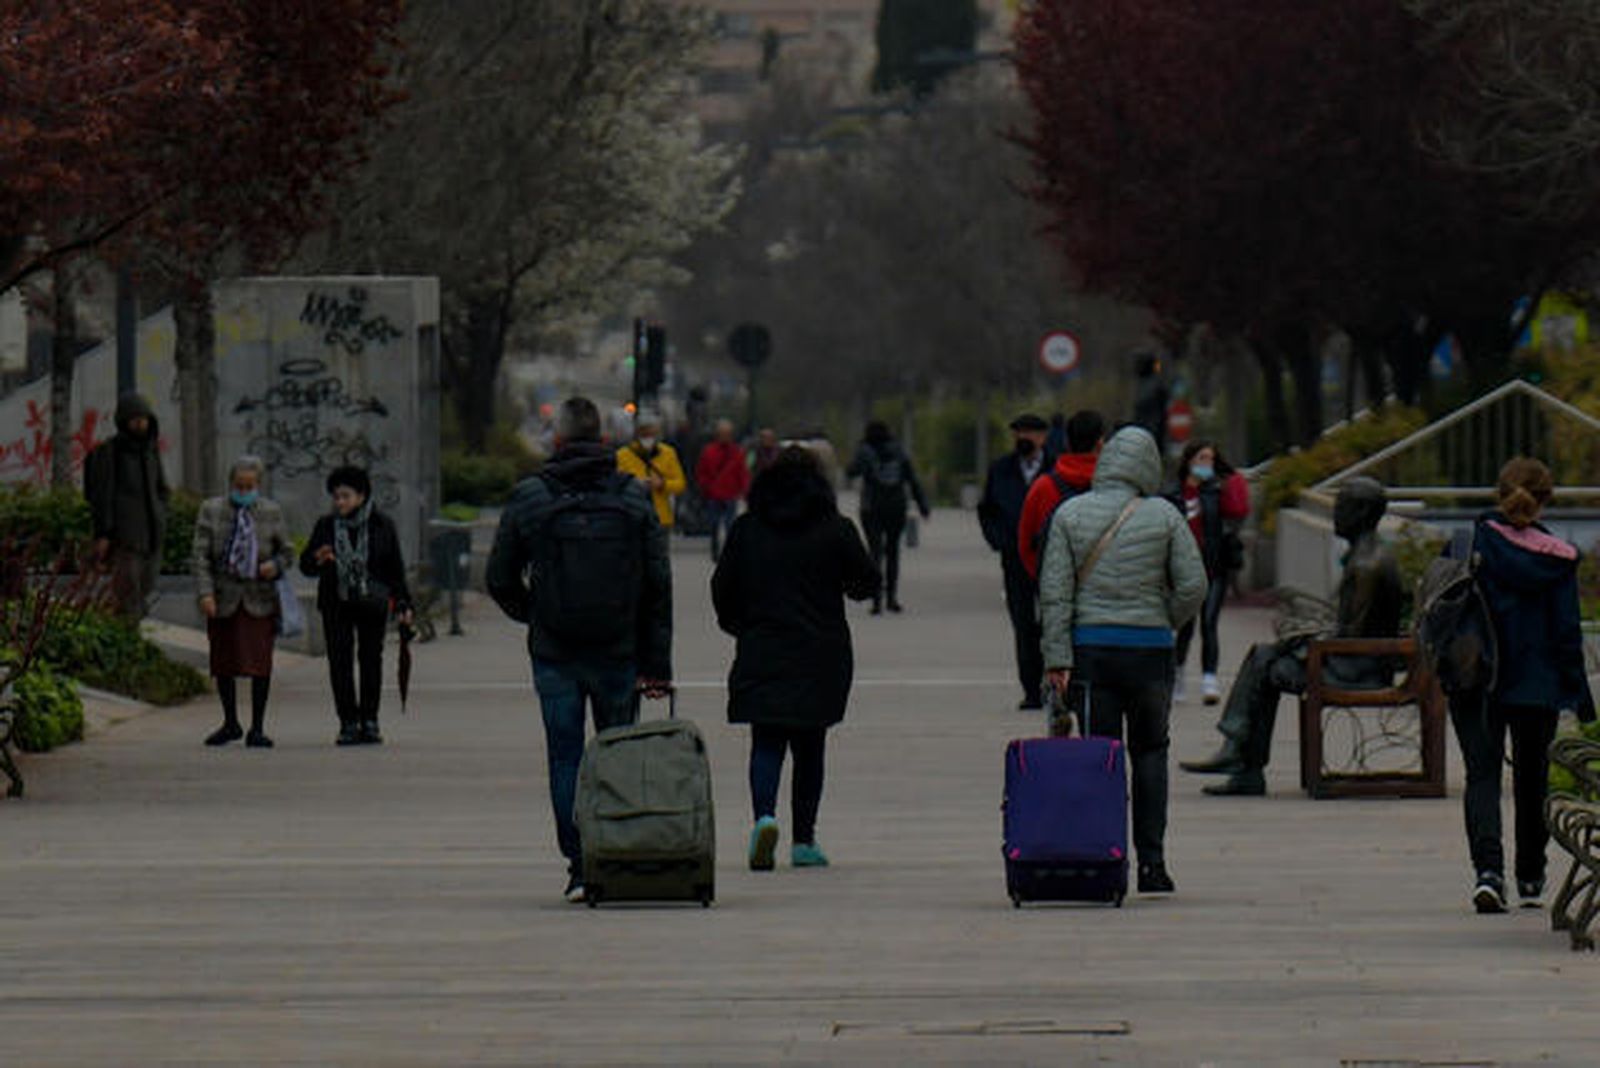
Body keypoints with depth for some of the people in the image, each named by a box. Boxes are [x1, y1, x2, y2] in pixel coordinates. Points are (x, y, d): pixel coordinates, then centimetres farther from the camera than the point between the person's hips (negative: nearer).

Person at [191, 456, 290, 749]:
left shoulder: (271, 513, 7)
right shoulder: (211, 511, 3)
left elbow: (286, 551, 14)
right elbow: (200, 556, -2)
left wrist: (276, 564, -10)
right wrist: (205, 593, -13)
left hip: (259, 597, 0)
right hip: (223, 598, 0)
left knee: (260, 663, -5)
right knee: (223, 663, 7)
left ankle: (257, 729, 2)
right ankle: (230, 724, 23)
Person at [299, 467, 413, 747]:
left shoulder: (382, 526, 4)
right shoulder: (326, 526, 7)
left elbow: (396, 568, 7)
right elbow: (305, 565, 6)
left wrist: (402, 603, 3)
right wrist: (317, 560, -17)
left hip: (372, 604, -1)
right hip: (337, 605, 1)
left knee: (371, 659, -1)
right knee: (340, 661, -5)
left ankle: (370, 721, 7)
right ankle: (348, 723, -1)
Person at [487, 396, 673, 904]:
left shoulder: (529, 499, -3)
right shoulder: (634, 498, 0)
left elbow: (500, 580, 1)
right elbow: (659, 586, -1)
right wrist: (657, 665, 1)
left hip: (554, 653, -1)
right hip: (619, 652, 1)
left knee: (565, 759, 5)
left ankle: (579, 865, 0)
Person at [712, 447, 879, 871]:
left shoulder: (747, 529, 0)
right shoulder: (835, 529, -4)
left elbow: (723, 589, 4)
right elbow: (867, 582, 2)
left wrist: (739, 625, 22)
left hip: (761, 656, 0)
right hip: (820, 657, 0)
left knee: (766, 742, 1)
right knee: (809, 745, 10)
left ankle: (764, 814, -26)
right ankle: (804, 840, 12)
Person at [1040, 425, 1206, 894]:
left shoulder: (1070, 514, 1)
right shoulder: (1164, 517, -2)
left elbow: (1055, 592, -3)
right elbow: (1192, 585, -5)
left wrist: (1058, 658, -3)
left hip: (1090, 647, 0)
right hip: (1149, 649, 0)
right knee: (1150, 751, 12)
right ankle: (1151, 861, 7)